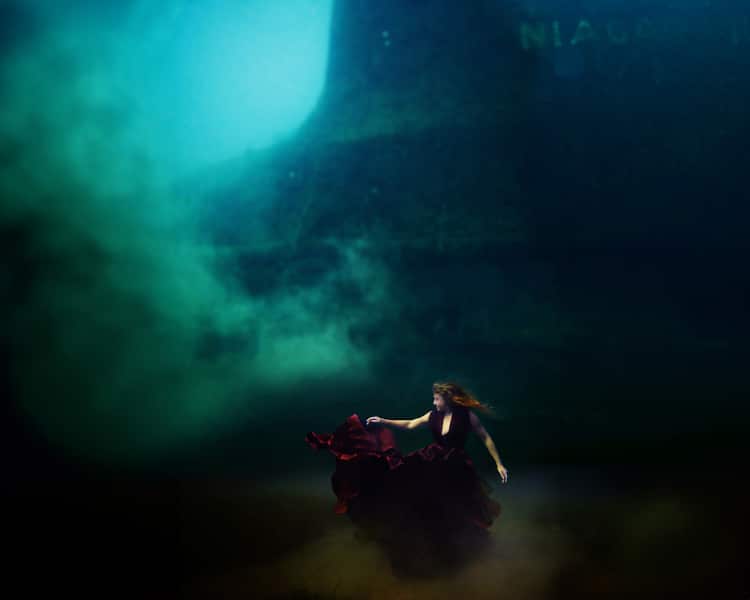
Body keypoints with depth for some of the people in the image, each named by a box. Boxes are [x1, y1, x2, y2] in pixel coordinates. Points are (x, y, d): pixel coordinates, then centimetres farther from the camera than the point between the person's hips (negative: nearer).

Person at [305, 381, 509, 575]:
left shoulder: (467, 415, -14)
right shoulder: (433, 415, -1)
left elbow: (486, 438, -8)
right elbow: (410, 424, 10)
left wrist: (499, 464, -10)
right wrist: (383, 421, 8)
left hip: (454, 467, -4)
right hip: (429, 462, 4)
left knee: (454, 511, 4)